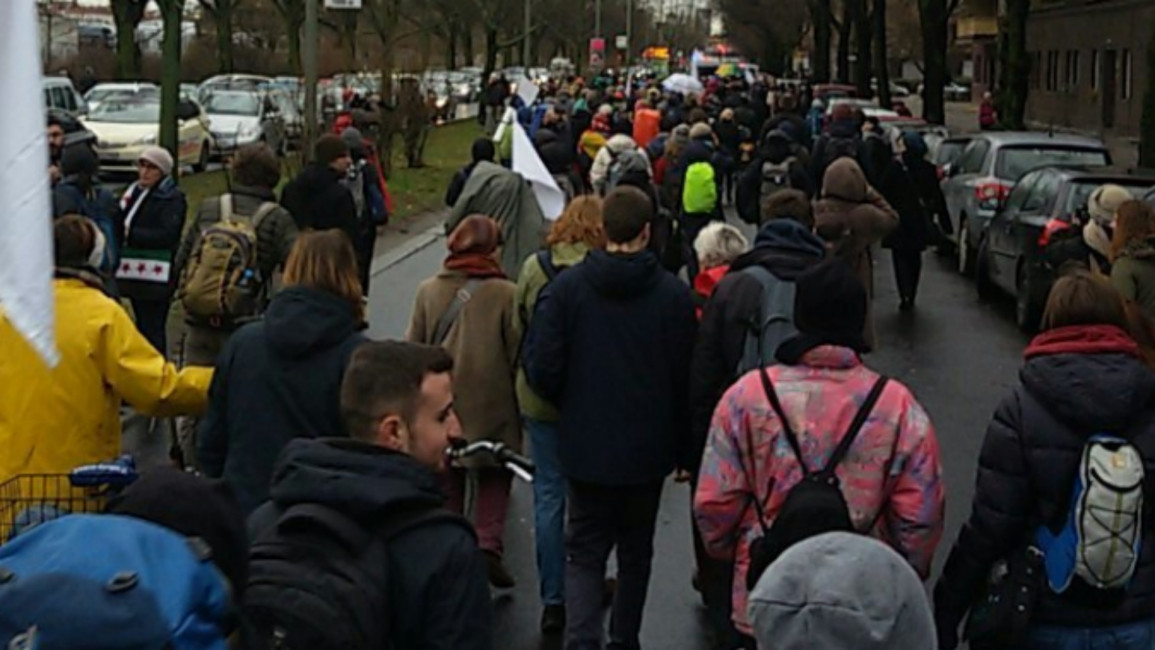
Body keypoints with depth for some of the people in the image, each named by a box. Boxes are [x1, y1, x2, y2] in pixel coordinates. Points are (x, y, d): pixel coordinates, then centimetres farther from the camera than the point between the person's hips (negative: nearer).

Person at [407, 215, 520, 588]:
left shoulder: (428, 291, -1)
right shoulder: (507, 294, -10)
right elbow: (518, 355, -6)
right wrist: (521, 404, 6)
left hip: (440, 405, 3)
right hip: (492, 408, -3)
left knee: (447, 483, 17)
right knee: (495, 479, 10)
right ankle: (488, 541, -9)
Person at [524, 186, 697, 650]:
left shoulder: (566, 287, -9)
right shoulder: (674, 294, -8)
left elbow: (541, 368, -11)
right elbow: (686, 380, -6)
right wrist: (685, 450, 5)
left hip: (585, 446, -1)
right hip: (649, 449, 1)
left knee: (584, 552, 7)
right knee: (636, 550, 19)